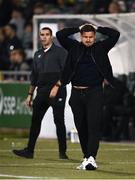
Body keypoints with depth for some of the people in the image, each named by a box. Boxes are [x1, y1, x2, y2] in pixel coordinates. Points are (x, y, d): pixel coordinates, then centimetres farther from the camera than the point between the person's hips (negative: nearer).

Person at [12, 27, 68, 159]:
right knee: (35, 120, 2)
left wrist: (56, 86, -18)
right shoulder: (38, 55, 19)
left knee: (59, 121, -5)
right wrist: (30, 94, 19)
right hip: (42, 92, 6)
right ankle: (29, 150, 4)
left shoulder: (60, 52, -1)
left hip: (57, 90, -6)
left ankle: (62, 152, 1)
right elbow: (34, 76, 23)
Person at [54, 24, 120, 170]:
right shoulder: (74, 47, 9)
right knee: (81, 127, 8)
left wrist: (97, 28, 6)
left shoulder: (101, 48, 6)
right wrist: (78, 28, 6)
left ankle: (91, 158, -22)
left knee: (94, 125, -13)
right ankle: (86, 158, 18)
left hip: (94, 93, -3)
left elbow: (115, 35, -1)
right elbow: (60, 35, 1)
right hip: (77, 93, 3)